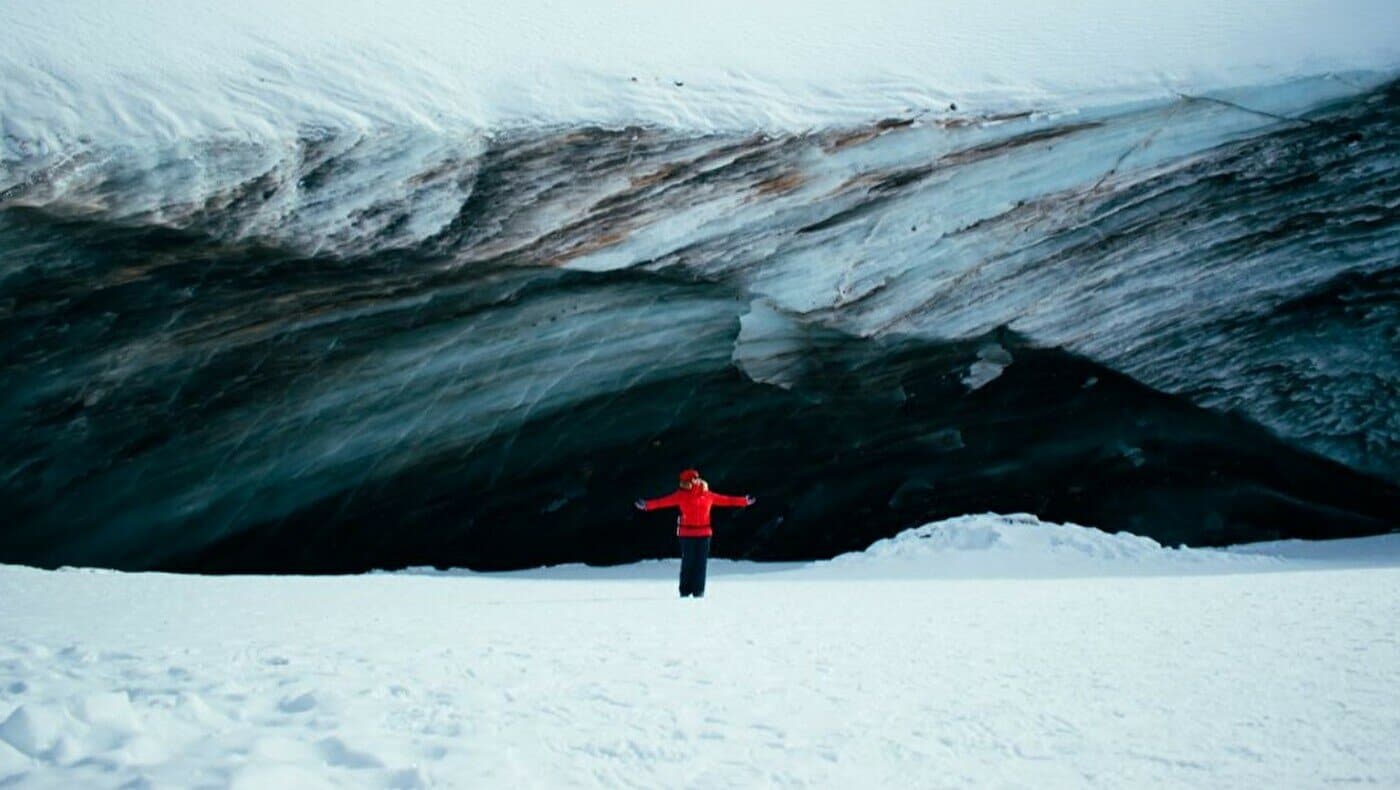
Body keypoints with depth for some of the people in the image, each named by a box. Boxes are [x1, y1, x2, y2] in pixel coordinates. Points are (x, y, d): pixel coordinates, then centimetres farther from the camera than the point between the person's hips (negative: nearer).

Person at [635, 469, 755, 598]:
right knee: (688, 562, -1)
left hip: (704, 534, 2)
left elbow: (725, 500, 11)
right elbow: (663, 501, -7)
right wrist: (647, 505, -19)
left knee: (700, 563, 2)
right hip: (687, 534, -2)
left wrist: (744, 501, 14)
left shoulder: (708, 495, 5)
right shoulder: (681, 495, -1)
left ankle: (698, 591, 9)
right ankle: (685, 591, 8)